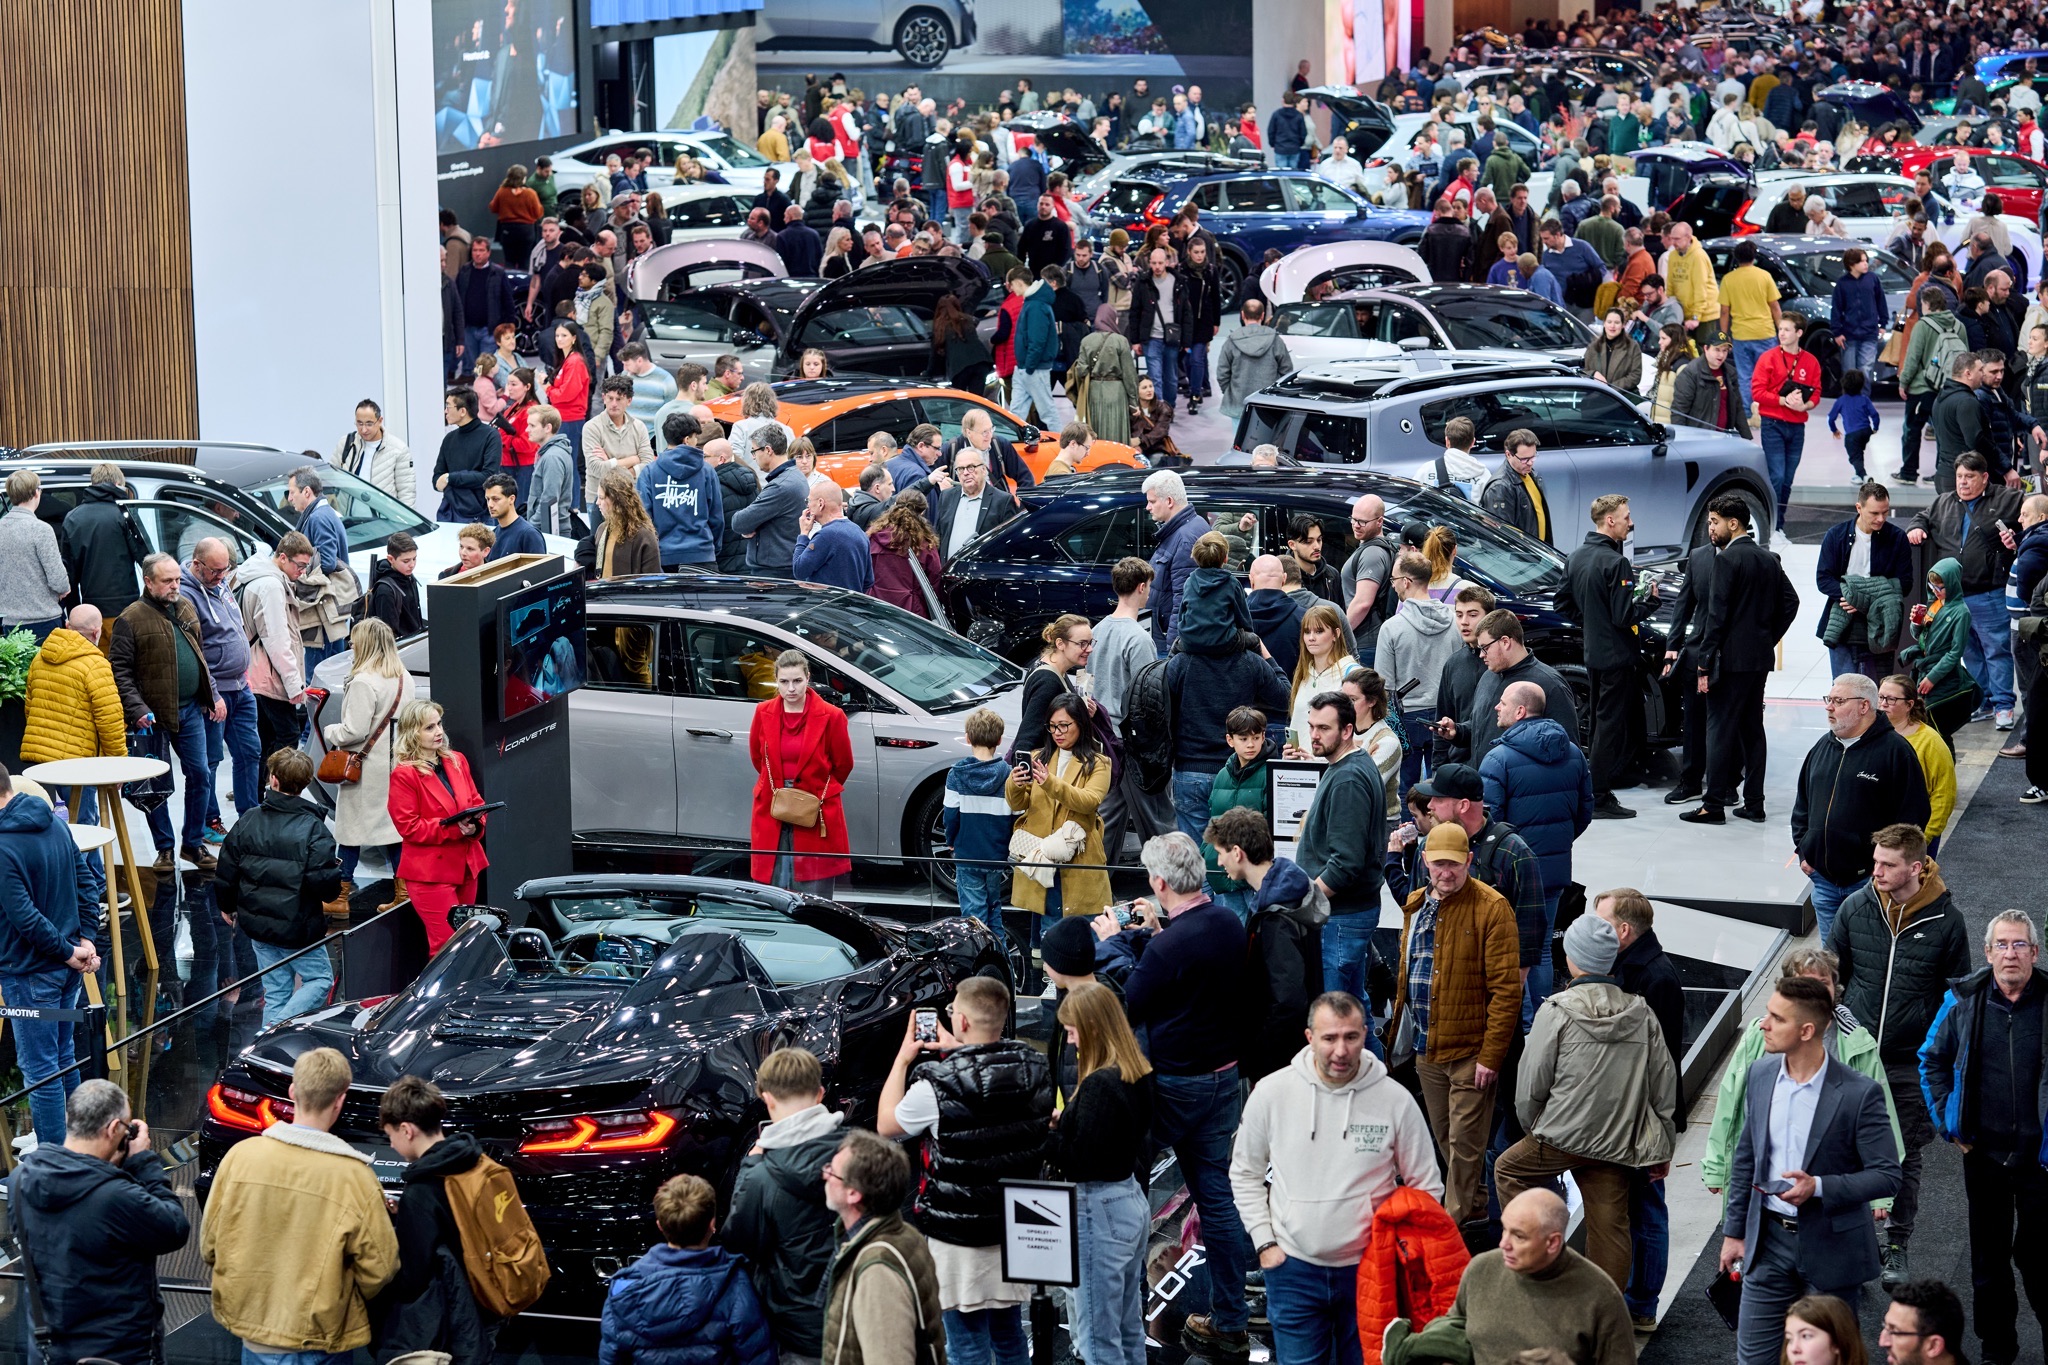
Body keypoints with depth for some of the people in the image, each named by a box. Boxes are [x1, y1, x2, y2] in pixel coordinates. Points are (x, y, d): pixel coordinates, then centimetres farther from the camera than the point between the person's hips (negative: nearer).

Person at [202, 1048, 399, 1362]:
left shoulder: (240, 1156, -10)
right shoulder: (353, 1177, -18)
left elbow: (209, 1247, 1)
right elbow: (379, 1269, -10)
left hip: (254, 1337, 3)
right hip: (319, 1344, -3)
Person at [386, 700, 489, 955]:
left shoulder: (456, 761, 10)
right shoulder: (404, 774, -11)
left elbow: (476, 801, 16)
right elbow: (408, 826, -14)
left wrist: (474, 824, -8)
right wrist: (453, 829, -21)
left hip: (465, 864, 7)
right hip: (429, 872, -7)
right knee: (449, 945, -9)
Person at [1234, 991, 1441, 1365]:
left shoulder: (1396, 1101, -9)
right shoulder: (1271, 1094, -8)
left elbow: (1426, 1187, 3)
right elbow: (1245, 1173, 6)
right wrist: (1265, 1242, 0)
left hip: (1368, 1268, 0)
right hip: (1294, 1269, 0)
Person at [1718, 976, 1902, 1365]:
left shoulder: (1859, 1093, -17)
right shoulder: (1761, 1074, 0)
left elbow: (1887, 1175, -15)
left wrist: (1819, 1187, -27)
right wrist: (1734, 1230, 13)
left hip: (1831, 1249, -5)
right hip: (1768, 1241, 5)